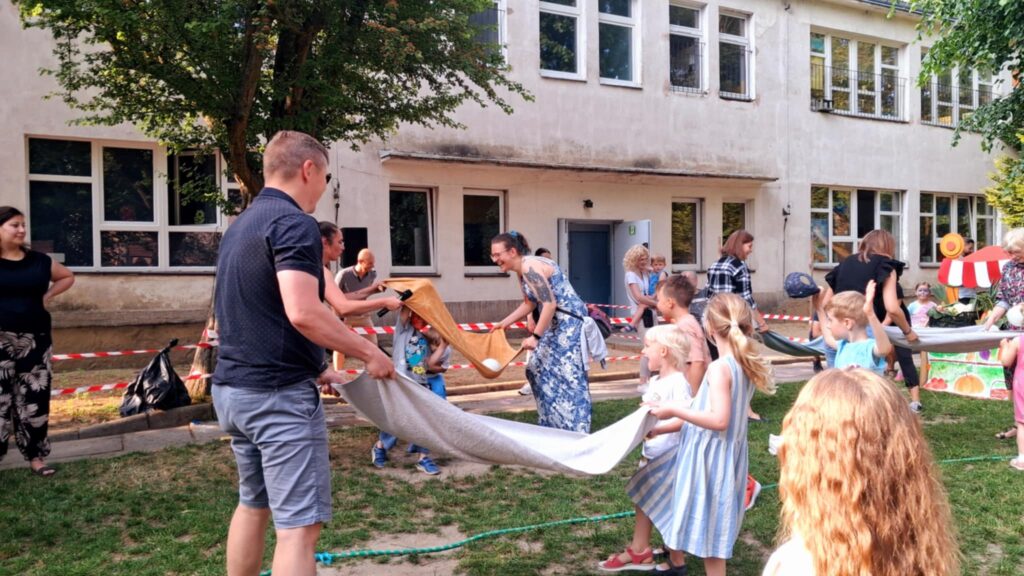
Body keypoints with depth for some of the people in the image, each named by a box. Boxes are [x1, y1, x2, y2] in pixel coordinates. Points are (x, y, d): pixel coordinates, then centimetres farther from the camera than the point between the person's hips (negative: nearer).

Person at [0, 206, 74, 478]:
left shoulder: (39, 260, 6)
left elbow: (67, 276, 22)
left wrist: (47, 296, 6)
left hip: (36, 339, 3)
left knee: (35, 399, 8)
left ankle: (35, 456, 18)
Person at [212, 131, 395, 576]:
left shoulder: (240, 226, 15)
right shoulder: (294, 223, -15)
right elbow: (302, 313, -27)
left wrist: (310, 367, 22)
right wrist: (369, 353, -15)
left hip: (232, 388, 10)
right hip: (279, 394, -10)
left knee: (252, 505, 23)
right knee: (299, 524, -5)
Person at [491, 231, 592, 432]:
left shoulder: (530, 267, -22)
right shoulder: (522, 270, 9)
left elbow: (550, 304, -27)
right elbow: (530, 303, 20)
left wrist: (535, 336, -26)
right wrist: (504, 323, 18)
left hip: (569, 320, -11)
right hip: (556, 321, 11)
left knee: (566, 374, -8)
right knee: (539, 368, 15)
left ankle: (574, 430, 0)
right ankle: (552, 423, 26)